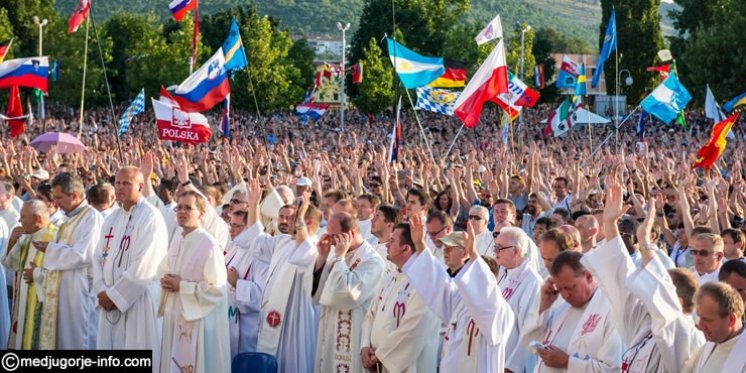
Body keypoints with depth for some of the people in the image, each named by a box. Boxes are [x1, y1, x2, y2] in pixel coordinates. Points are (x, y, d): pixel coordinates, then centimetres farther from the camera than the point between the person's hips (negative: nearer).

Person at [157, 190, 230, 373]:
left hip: (198, 320, -8)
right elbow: (163, 270, 23)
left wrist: (181, 286, -16)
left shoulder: (209, 245, -16)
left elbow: (217, 288, -19)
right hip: (174, 316, 8)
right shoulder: (177, 240, 9)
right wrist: (166, 281, 0)